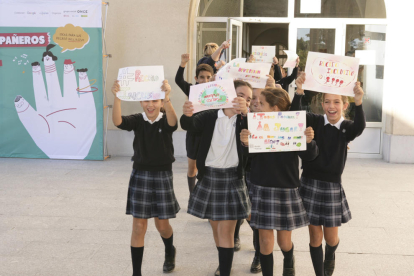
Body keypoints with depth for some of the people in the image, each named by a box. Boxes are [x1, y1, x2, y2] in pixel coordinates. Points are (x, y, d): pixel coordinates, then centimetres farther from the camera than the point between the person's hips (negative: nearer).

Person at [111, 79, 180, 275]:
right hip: (140, 176, 1)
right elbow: (117, 121, -24)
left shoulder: (166, 121, -6)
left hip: (162, 176, 0)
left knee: (162, 224, 12)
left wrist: (167, 98, -50)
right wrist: (117, 97, -42)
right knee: (138, 227, 1)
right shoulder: (137, 121, -4)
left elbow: (173, 121, -31)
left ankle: (170, 252, 45)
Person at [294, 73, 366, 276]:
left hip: (332, 186, 0)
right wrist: (300, 91, -40)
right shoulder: (315, 122, -4)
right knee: (315, 236, 6)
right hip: (310, 184, 0)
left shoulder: (347, 127, -4)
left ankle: (330, 258, 44)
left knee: (331, 238, 10)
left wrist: (359, 102, -44)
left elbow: (359, 128, -27)